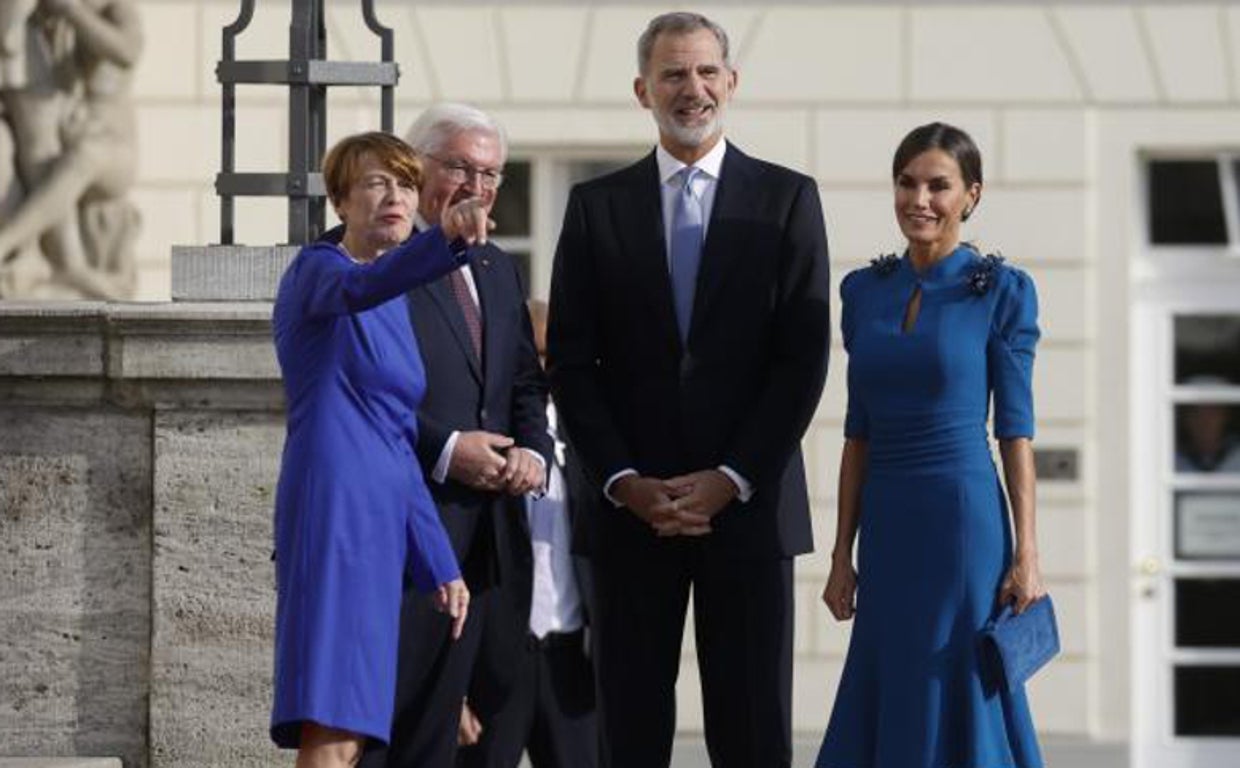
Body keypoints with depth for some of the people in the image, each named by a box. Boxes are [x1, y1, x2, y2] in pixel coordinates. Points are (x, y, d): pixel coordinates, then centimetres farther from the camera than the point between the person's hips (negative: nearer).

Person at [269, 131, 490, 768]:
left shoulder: (394, 309, 22)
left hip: (384, 519, 9)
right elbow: (363, 286, -29)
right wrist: (444, 237, -48)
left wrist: (441, 565, 21)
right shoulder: (319, 269, -3)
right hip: (334, 511, -9)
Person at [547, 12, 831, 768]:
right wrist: (624, 481, -7)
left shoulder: (787, 199, 5)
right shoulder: (597, 205, 8)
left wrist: (731, 480, -9)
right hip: (630, 505, 1)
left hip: (749, 502, -1)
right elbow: (571, 361, 5)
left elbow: (804, 357, -1)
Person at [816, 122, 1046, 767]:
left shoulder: (1000, 291, -4)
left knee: (956, 710, -1)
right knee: (884, 709, 8)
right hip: (886, 526, 5)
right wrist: (842, 554, 8)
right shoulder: (864, 291, 9)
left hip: (965, 519, -5)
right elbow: (858, 431, 11)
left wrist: (1026, 553, -8)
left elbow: (1016, 428, -4)